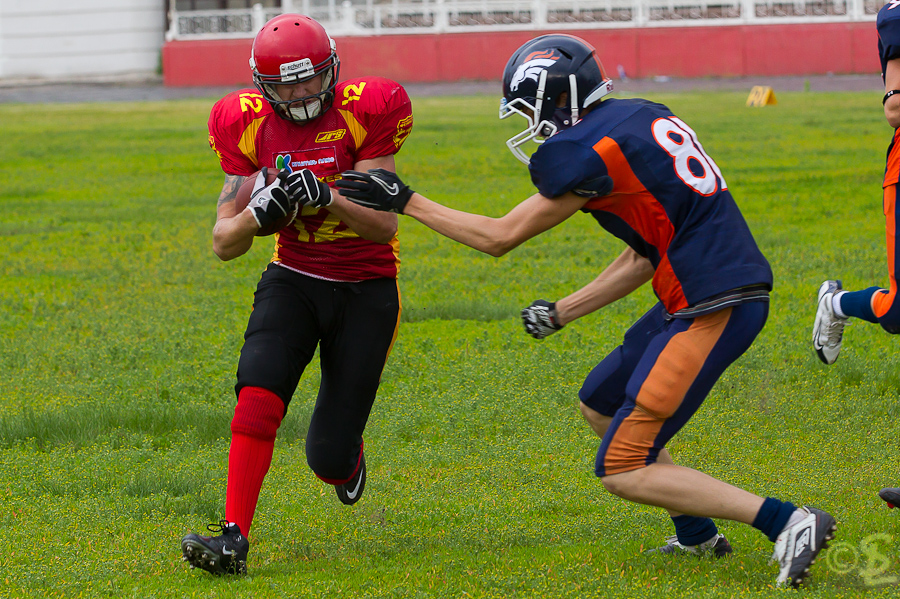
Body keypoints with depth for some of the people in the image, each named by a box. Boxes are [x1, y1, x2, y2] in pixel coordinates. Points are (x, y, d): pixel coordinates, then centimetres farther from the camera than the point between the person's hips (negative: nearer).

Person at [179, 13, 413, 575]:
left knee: (329, 457, -3)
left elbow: (385, 227, -16)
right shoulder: (249, 127, -6)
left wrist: (329, 197, -34)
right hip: (294, 279, 2)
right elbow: (225, 244, -3)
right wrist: (258, 213, -25)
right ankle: (234, 538, -29)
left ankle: (347, 460, 37)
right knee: (260, 388, -28)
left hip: (366, 288, -2)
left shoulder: (364, 113, -15)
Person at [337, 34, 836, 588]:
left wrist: (406, 202, 6)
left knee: (623, 472, -5)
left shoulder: (590, 151, -12)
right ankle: (697, 535, 26)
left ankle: (788, 522, -12)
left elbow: (499, 238, -2)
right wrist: (562, 313, 23)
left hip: (713, 308, -10)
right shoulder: (640, 120, 16)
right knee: (601, 403, 24)